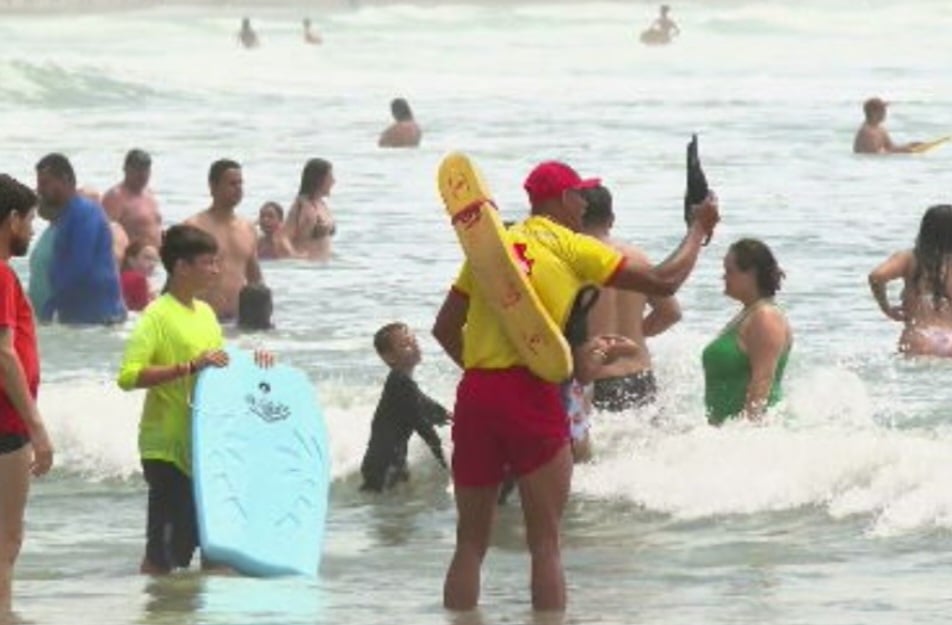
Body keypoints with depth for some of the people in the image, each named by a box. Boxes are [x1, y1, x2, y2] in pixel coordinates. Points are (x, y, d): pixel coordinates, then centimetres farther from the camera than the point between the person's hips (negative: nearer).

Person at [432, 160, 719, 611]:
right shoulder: (572, 248, 1)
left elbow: (445, 328, 16)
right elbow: (663, 282, 3)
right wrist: (699, 229, 17)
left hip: (474, 393, 5)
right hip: (531, 396, -5)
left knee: (470, 543, 11)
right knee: (545, 543, 0)